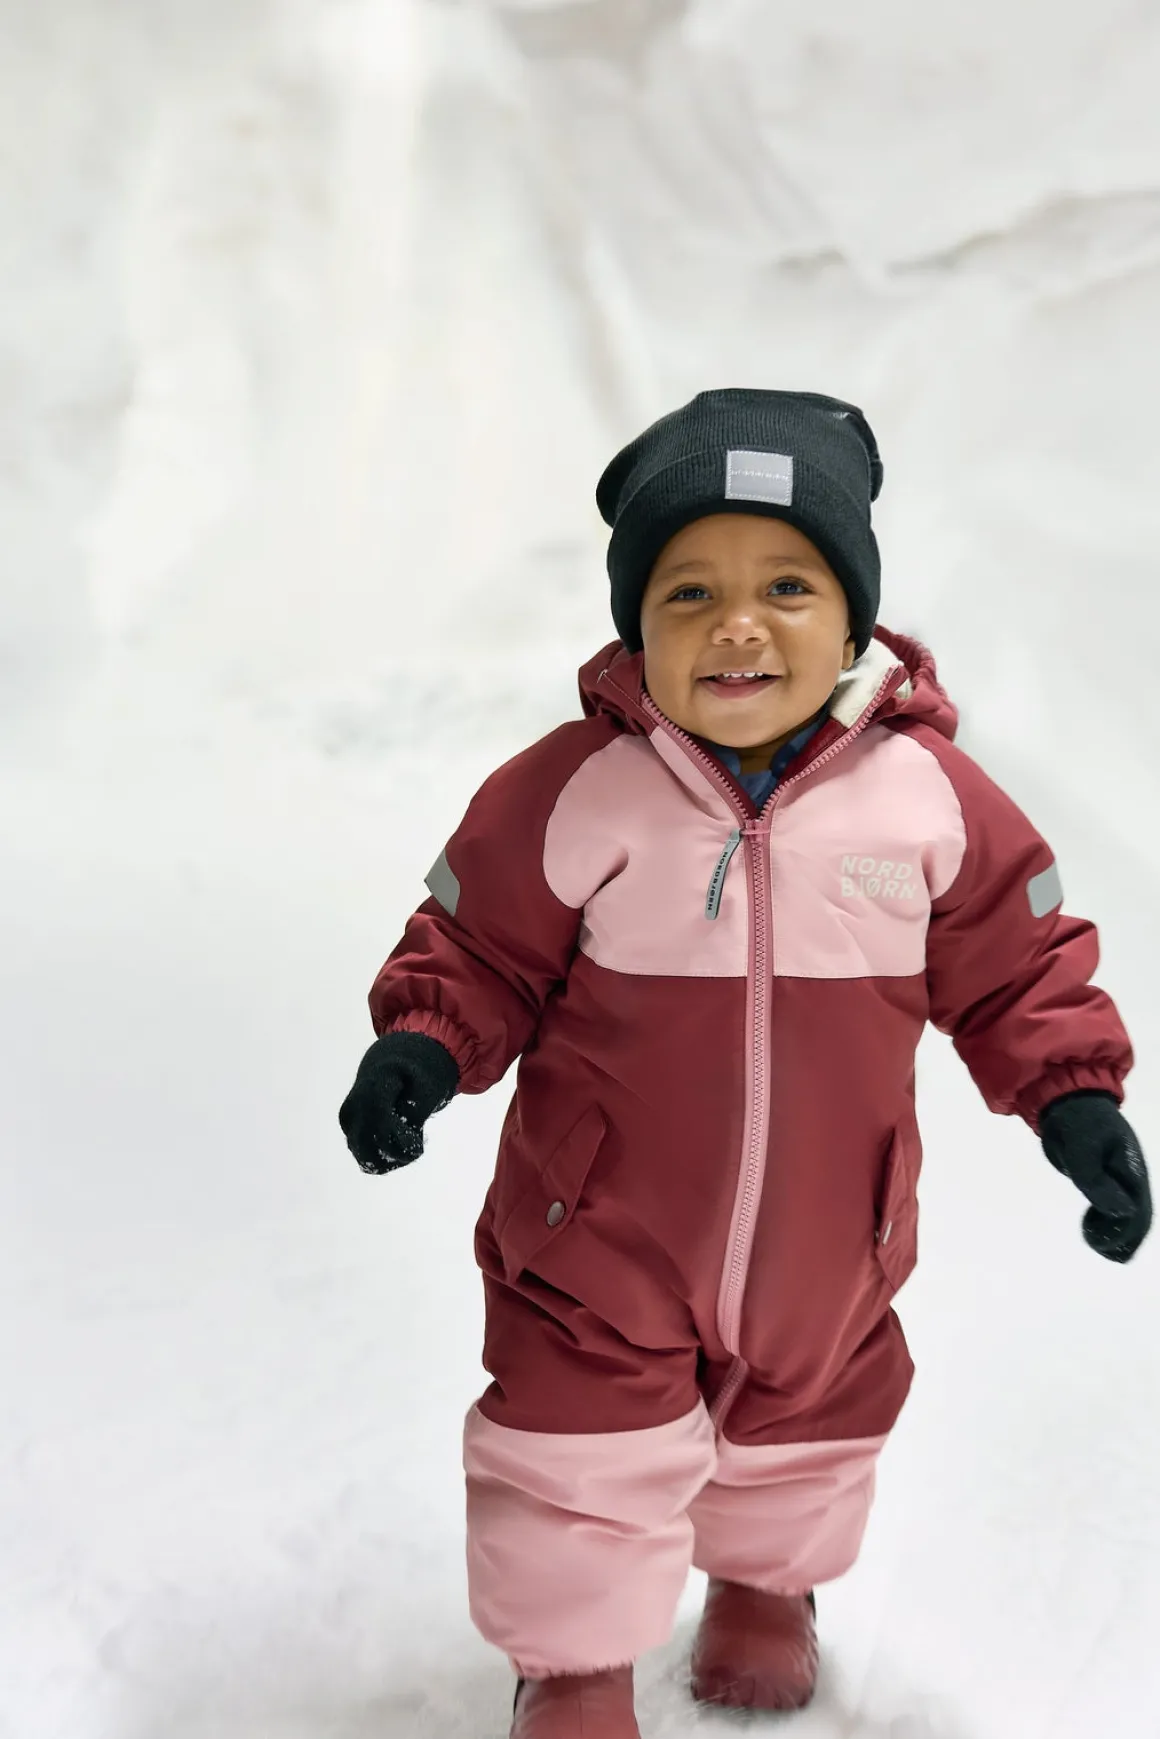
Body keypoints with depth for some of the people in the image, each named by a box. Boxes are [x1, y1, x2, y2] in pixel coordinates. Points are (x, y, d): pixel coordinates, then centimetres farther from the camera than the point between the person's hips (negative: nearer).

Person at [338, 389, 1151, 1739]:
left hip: (825, 1255, 3)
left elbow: (1017, 966, -1)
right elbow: (480, 945, -7)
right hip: (601, 1244, -3)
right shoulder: (570, 792, -18)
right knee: (584, 1458, 5)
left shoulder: (930, 796, -13)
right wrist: (424, 1044, -23)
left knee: (805, 1431, 26)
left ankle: (768, 1580, 58)